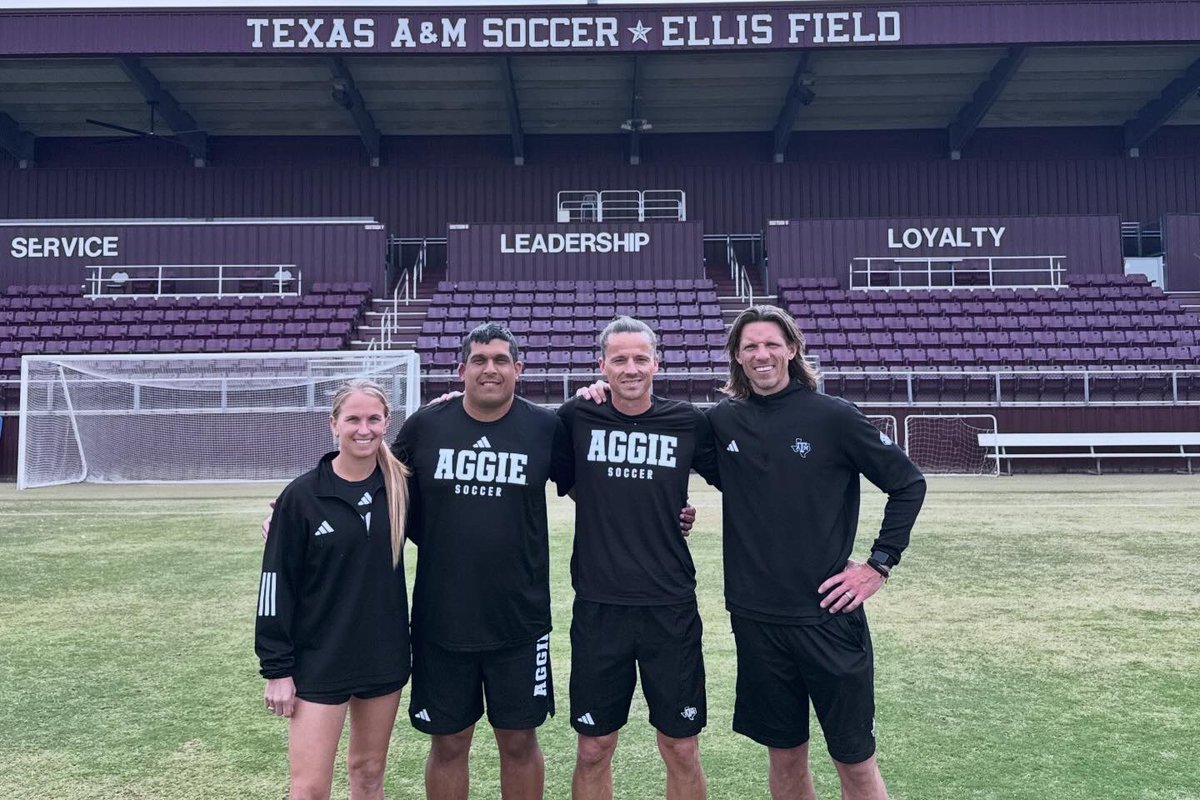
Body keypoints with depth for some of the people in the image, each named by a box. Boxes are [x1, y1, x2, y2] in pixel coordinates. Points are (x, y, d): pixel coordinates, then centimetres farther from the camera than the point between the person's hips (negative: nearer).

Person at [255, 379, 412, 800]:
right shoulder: (302, 496, -10)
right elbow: (277, 584, -6)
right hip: (318, 662, -3)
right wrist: (277, 668, -7)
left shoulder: (400, 486, -1)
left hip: (384, 656, 3)